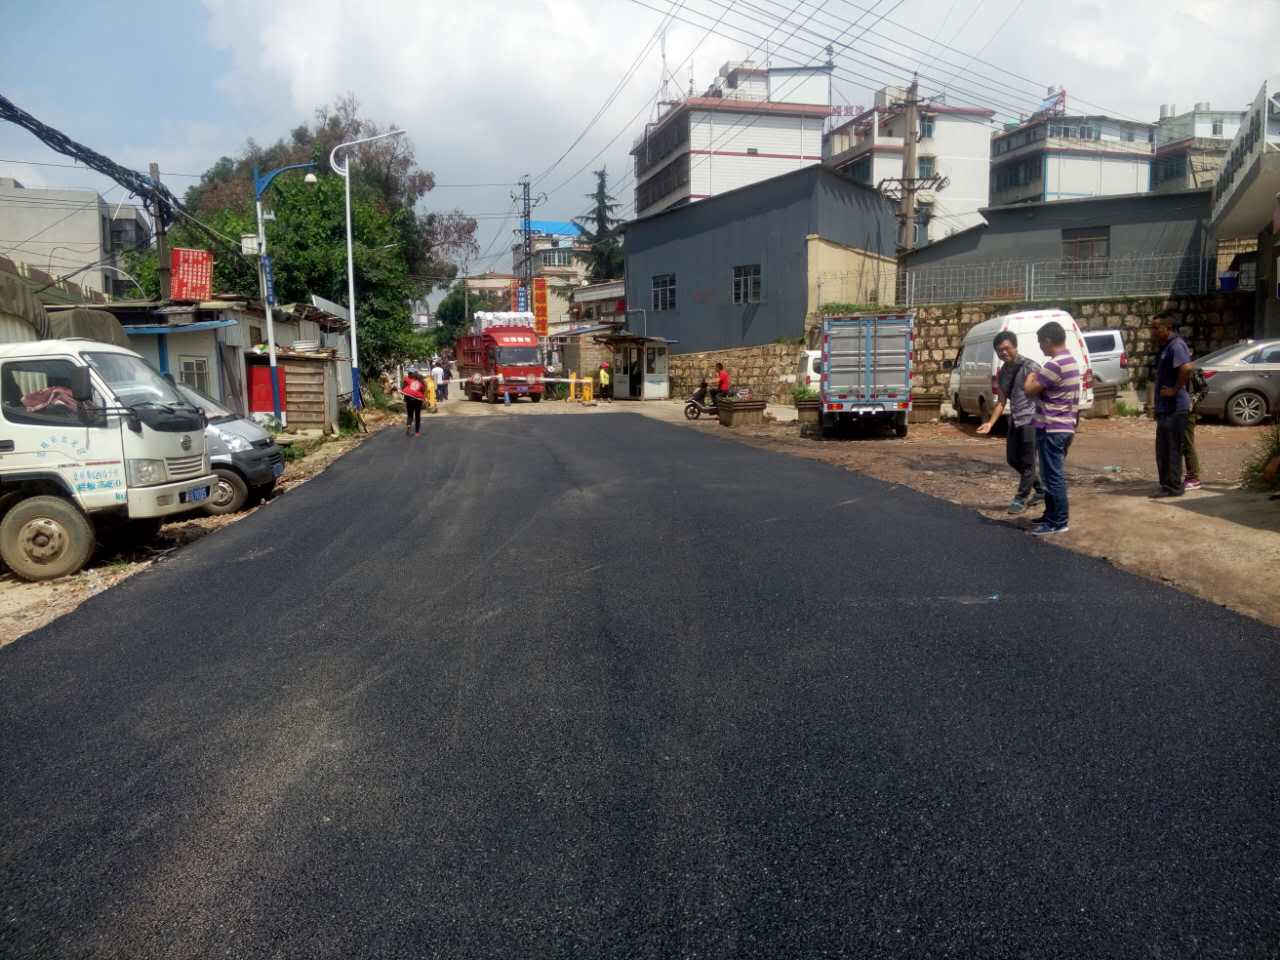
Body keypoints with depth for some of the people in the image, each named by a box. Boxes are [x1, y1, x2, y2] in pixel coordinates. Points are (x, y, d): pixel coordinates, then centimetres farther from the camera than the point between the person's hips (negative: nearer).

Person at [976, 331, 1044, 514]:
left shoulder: (1030, 367, -11)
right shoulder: (1002, 373, 11)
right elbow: (1002, 400, 15)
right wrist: (991, 423, 5)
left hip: (1031, 420, -8)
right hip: (1015, 421, 8)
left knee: (1027, 462, -1)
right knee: (1012, 459, 13)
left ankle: (1020, 499, 11)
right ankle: (1040, 490, 30)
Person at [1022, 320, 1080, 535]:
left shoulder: (1055, 365, -20)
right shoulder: (1071, 361, 13)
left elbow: (1030, 390, -17)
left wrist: (1031, 377, -1)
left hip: (1051, 428, -10)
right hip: (1064, 426, 10)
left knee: (1053, 476, -4)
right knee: (1053, 475, 18)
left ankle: (1058, 522, 1)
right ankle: (1052, 515, 27)